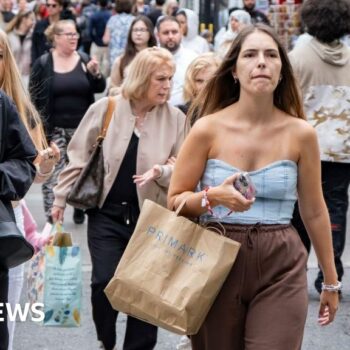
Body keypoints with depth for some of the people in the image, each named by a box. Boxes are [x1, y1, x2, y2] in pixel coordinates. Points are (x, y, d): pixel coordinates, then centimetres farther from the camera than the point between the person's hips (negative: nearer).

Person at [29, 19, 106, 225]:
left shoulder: (85, 60, 4)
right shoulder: (43, 63, -3)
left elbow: (100, 88, 2)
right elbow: (35, 97, -2)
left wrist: (96, 73, -18)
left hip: (82, 128, 3)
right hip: (54, 129, -2)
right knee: (52, 173, -5)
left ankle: (80, 208, 27)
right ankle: (52, 217, -3)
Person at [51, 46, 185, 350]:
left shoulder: (176, 118, -2)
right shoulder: (105, 109, -3)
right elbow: (79, 157, 4)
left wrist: (161, 171, -19)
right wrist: (60, 198, 4)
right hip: (106, 213, 0)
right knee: (105, 281, -9)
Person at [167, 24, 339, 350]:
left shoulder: (300, 133, -1)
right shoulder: (208, 129, -4)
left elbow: (314, 212, 8)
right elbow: (175, 200, 1)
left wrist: (331, 280, 13)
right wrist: (212, 197, -20)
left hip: (280, 268, 0)